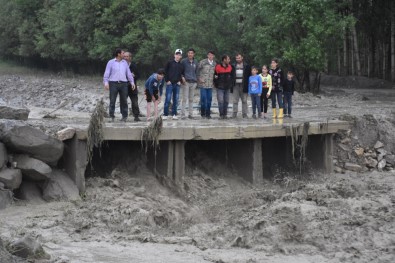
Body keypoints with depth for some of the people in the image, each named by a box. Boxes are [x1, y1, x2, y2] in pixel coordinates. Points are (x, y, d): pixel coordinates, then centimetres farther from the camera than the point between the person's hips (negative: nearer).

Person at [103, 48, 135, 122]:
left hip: (123, 84, 3)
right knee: (112, 101, -5)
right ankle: (111, 117, 0)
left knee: (124, 101, 2)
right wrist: (106, 83, -17)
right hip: (113, 83, -3)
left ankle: (124, 116, 8)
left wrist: (132, 82, 3)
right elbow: (106, 73, -4)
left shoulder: (125, 62, 12)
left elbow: (128, 73, 13)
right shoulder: (111, 62, 1)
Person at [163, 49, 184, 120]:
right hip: (170, 83, -3)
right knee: (168, 99, -5)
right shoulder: (170, 63, 0)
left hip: (177, 84, 3)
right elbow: (165, 72, 1)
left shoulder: (181, 65, 9)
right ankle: (165, 115, -2)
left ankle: (174, 114, 12)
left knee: (176, 100, 6)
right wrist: (167, 80, -6)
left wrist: (180, 81, 2)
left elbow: (182, 74, 16)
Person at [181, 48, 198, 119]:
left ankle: (190, 114, 12)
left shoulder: (195, 62, 12)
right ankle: (183, 114, -6)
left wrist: (196, 80, 11)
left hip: (193, 82, 4)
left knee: (191, 99, 8)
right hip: (186, 82, -4)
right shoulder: (184, 61, -1)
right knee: (185, 98, -8)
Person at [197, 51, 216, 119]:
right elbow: (197, 70, 1)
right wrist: (199, 78, -6)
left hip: (210, 84, 4)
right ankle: (203, 113, 7)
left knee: (209, 99, 5)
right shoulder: (202, 62, -4)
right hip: (203, 83, -4)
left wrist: (214, 79, 10)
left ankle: (208, 114, 13)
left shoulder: (215, 64, 9)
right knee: (203, 98, -3)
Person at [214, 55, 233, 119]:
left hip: (227, 87, 5)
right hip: (220, 87, -5)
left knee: (226, 101, 7)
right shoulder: (218, 67, -8)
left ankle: (225, 114, 15)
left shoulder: (230, 67, 8)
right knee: (221, 101, -9)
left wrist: (231, 83, 8)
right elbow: (215, 75, -2)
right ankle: (221, 115, -3)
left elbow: (231, 76, 17)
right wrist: (216, 84, -7)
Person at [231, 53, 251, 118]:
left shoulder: (246, 66, 4)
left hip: (243, 85, -1)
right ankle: (234, 114, 1)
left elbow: (249, 76, 5)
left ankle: (244, 114, 7)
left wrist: (247, 85, -3)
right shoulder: (233, 66, 8)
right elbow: (231, 76, 9)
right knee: (235, 101, -1)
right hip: (236, 85, 1)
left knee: (244, 100, 3)